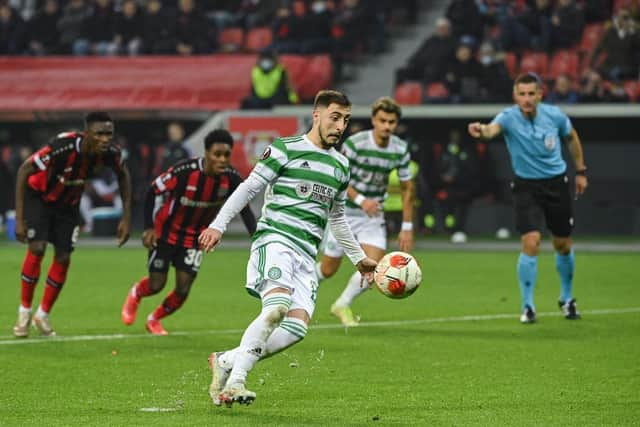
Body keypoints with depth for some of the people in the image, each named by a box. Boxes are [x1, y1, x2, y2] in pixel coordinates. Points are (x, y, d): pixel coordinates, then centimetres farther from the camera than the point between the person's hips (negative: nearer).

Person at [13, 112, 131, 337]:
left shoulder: (110, 153, -24)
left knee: (63, 257, -2)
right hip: (39, 196, -4)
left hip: (68, 203, 4)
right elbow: (24, 170, -28)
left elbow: (123, 176, 0)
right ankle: (24, 311, -2)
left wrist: (126, 218, -3)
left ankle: (43, 315, 17)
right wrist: (19, 218, -29)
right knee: (37, 248, -20)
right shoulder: (62, 147, -39)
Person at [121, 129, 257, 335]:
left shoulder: (231, 179, -19)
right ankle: (135, 294, 38)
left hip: (194, 236, 3)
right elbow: (153, 191, -17)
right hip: (166, 231, -3)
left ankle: (154, 320, 27)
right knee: (156, 285, 0)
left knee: (183, 290, -3)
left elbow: (245, 209, -7)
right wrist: (149, 227, -21)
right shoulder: (184, 171, -30)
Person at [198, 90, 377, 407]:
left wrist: (359, 258, 36)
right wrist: (218, 225, -9)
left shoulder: (340, 166, 21)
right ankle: (235, 380, -25)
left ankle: (226, 361, -3)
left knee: (297, 327, -16)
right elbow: (248, 188, 1)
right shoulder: (286, 150, 2)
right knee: (277, 306, -32)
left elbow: (336, 219, 33)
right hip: (274, 239, -6)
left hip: (306, 255, 6)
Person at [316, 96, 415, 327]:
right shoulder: (355, 143, -19)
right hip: (344, 211, -3)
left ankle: (342, 305, 11)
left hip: (373, 215, 3)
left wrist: (407, 227, 1)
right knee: (328, 269, 3)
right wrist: (361, 200, -30)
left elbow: (407, 188, 4)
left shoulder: (400, 150, -6)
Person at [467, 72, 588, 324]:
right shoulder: (509, 117, -19)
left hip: (556, 184, 3)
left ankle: (567, 298, 37)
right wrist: (482, 130, -67)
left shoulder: (555, 116, -10)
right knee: (531, 243, -18)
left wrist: (581, 171, 14)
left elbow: (572, 137, 11)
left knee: (563, 246, 13)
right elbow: (493, 129, -43)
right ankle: (527, 306, -3)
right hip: (526, 187, -3)